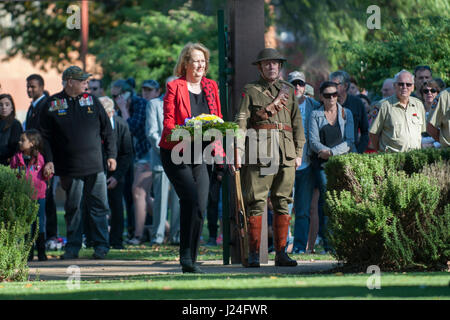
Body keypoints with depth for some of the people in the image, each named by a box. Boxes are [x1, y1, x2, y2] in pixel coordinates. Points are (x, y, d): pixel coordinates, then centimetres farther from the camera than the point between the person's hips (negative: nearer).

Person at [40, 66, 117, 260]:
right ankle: (72, 247, 13)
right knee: (73, 208, 5)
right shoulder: (53, 105, 3)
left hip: (94, 165, 1)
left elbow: (107, 130, 11)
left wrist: (111, 155, 5)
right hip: (69, 169, -1)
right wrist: (48, 160, -5)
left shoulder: (91, 101, 8)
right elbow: (45, 136, 4)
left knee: (98, 207, 0)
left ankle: (101, 245, 7)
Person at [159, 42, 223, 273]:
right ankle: (186, 257, -11)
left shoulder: (211, 87, 12)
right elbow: (168, 123, -9)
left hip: (199, 155, 5)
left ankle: (190, 261, 7)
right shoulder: (174, 87, -4)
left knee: (200, 207, -1)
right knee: (192, 201, -19)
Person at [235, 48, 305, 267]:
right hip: (259, 153, -4)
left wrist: (299, 152, 11)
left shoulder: (288, 90, 17)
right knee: (256, 203, -6)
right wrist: (237, 151, -10)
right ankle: (253, 254, -4)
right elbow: (241, 122, 0)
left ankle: (281, 253, 9)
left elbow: (297, 123, 18)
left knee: (282, 203, 4)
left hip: (286, 155, 4)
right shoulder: (251, 91, 7)